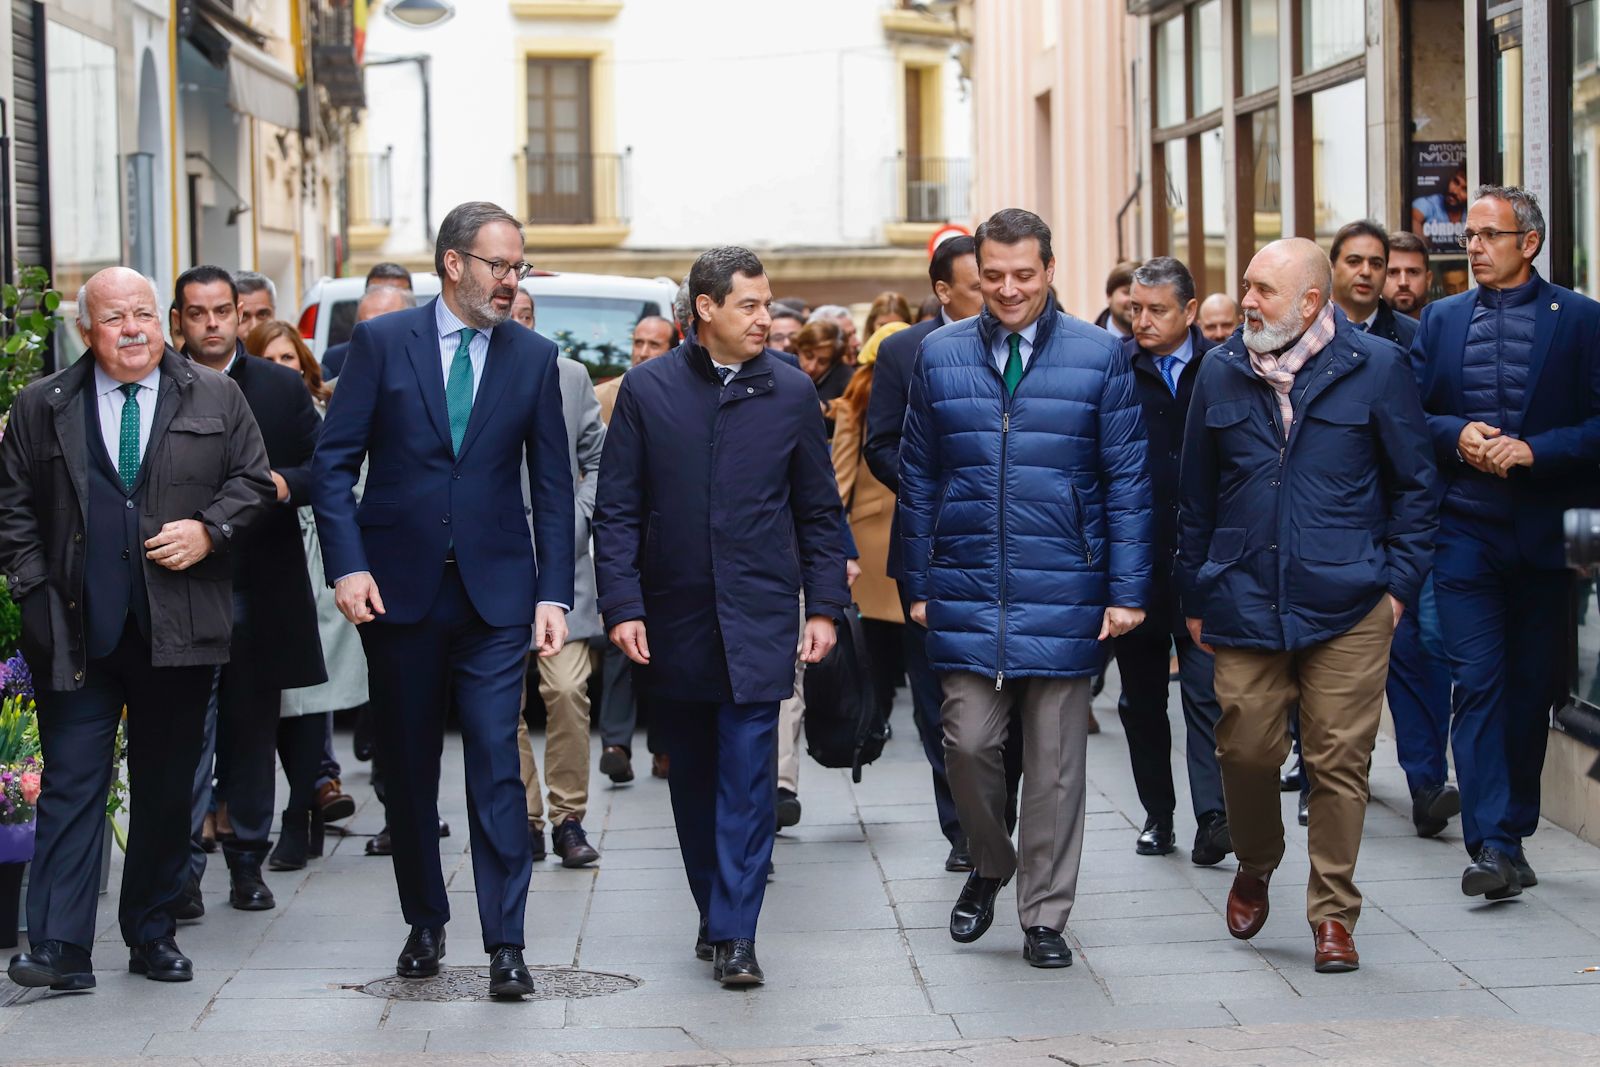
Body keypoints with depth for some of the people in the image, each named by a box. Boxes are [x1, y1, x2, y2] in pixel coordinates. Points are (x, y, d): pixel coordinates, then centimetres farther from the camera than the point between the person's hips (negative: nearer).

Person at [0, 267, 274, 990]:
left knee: (167, 789, 8)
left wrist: (209, 529, -8)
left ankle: (153, 936, 19)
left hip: (179, 631, 1)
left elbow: (254, 481, 10)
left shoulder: (215, 399, 7)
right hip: (78, 632, -1)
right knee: (71, 786, -5)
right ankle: (58, 949, -8)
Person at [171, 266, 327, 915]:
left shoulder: (283, 388, 8)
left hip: (263, 588, 2)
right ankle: (182, 867, 0)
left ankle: (248, 863, 18)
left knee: (253, 731, 9)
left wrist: (283, 484, -13)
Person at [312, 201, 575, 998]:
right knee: (408, 768, 10)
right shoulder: (381, 342, 0)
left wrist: (554, 593, -1)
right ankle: (425, 924, 25)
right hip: (398, 589, 0)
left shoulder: (533, 356, 5)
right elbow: (335, 463, -1)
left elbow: (551, 484, 6)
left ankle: (505, 945, -5)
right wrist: (347, 565, -11)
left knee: (497, 765, -7)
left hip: (494, 590, 0)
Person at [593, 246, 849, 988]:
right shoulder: (647, 389, 1)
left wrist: (824, 607, 2)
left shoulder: (791, 392, 4)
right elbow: (617, 509, 1)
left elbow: (819, 512, 9)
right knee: (692, 776, 11)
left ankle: (735, 934, -6)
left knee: (747, 774, -7)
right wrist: (621, 606, -7)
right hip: (674, 621, 1)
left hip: (758, 620, -1)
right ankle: (714, 912, 24)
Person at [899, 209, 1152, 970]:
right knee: (968, 742, -1)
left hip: (1063, 594, -1)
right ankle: (990, 865, 27)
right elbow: (918, 479, 8)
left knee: (1055, 760, 4)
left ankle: (1045, 915, 15)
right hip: (966, 593, 1)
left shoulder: (1099, 357, 0)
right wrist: (918, 585, 5)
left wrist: (1127, 590, -5)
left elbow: (1127, 480, 0)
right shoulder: (939, 357, 5)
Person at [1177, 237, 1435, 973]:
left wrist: (1400, 579, -1)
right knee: (1246, 749, 3)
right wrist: (1195, 594, 13)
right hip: (1245, 602, 2)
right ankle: (1255, 869, 32)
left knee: (1339, 761, -1)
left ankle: (1333, 913, 11)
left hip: (1348, 607, -2)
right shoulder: (1221, 373, 7)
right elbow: (1197, 493, 14)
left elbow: (1413, 483, 6)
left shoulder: (1376, 368, 0)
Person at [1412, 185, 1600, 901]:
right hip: (1466, 532, 1)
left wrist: (1532, 450, -17)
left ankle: (1512, 832, 20)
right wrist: (1457, 435, -8)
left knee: (1532, 688, 7)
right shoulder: (1441, 320, 10)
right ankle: (1492, 847, -12)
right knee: (1477, 681, -9)